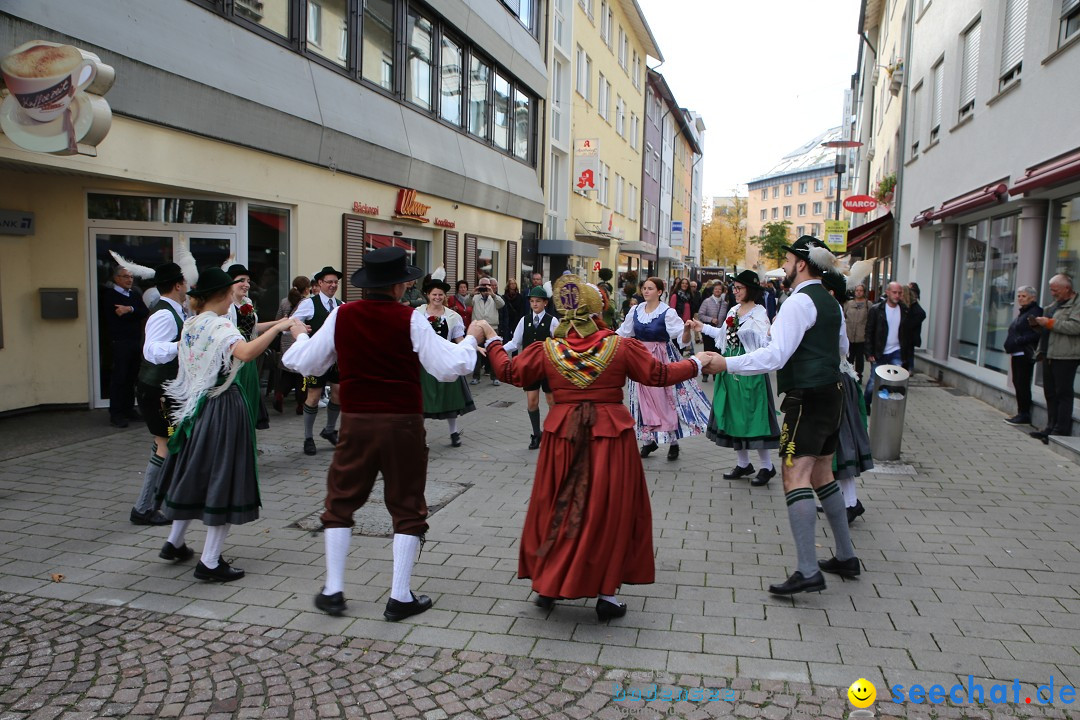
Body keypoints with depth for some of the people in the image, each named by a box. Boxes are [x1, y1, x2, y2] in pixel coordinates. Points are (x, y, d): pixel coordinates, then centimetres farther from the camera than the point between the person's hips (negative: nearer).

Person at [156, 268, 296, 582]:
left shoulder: (190, 325, 8)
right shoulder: (220, 326, -18)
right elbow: (246, 353, -38)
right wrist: (277, 328, -32)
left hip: (197, 405, 9)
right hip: (223, 407, -9)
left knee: (194, 472, 22)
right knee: (222, 476, -1)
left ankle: (174, 543, 36)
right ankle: (210, 563, 4)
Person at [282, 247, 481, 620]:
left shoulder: (341, 316, -2)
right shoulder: (410, 320, -10)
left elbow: (307, 362, 5)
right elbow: (449, 367, -12)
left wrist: (299, 336, 26)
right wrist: (471, 340, 6)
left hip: (356, 422, 2)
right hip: (403, 423, -2)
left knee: (341, 501, 17)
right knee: (407, 507, 10)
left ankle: (333, 591, 20)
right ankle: (400, 597, 13)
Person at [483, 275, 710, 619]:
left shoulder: (547, 350, -2)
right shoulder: (620, 346, -7)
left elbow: (510, 371, 8)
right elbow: (660, 374, 0)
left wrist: (492, 341, 25)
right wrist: (694, 363, 17)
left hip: (562, 437, 2)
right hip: (610, 438, -2)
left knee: (556, 509, 14)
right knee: (610, 511, 9)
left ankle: (547, 585, 24)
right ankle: (607, 593, 15)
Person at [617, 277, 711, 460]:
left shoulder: (668, 312, -12)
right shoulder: (635, 310, 3)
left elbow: (683, 339, -20)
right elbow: (623, 332, 15)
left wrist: (687, 330, -40)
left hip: (662, 359, -5)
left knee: (666, 399, -1)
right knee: (644, 400, 8)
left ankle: (673, 442, 12)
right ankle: (649, 440, 21)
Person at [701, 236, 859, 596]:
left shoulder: (798, 302, -15)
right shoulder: (831, 302, 15)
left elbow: (775, 355, -24)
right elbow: (842, 349, 29)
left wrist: (726, 363, -26)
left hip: (807, 400, -10)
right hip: (830, 395, 10)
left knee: (795, 476, -13)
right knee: (822, 475, 19)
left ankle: (808, 571, -16)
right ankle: (845, 556, 28)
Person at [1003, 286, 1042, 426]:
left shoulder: (1035, 312, -11)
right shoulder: (1022, 313, 20)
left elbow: (1035, 334, -20)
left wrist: (1017, 342, -21)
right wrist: (1011, 347, 11)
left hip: (1025, 355, -10)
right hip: (1017, 354, 10)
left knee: (1023, 384, -7)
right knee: (1017, 383, 13)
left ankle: (1024, 415, -1)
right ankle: (1021, 414, 19)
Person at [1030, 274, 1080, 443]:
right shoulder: (1054, 306, 21)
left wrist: (1050, 323, -19)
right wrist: (1038, 324, 11)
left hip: (1065, 357, -9)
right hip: (1049, 356, 9)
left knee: (1063, 393, -6)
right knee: (1050, 393, 12)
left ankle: (1061, 430, -3)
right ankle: (1051, 427, 19)